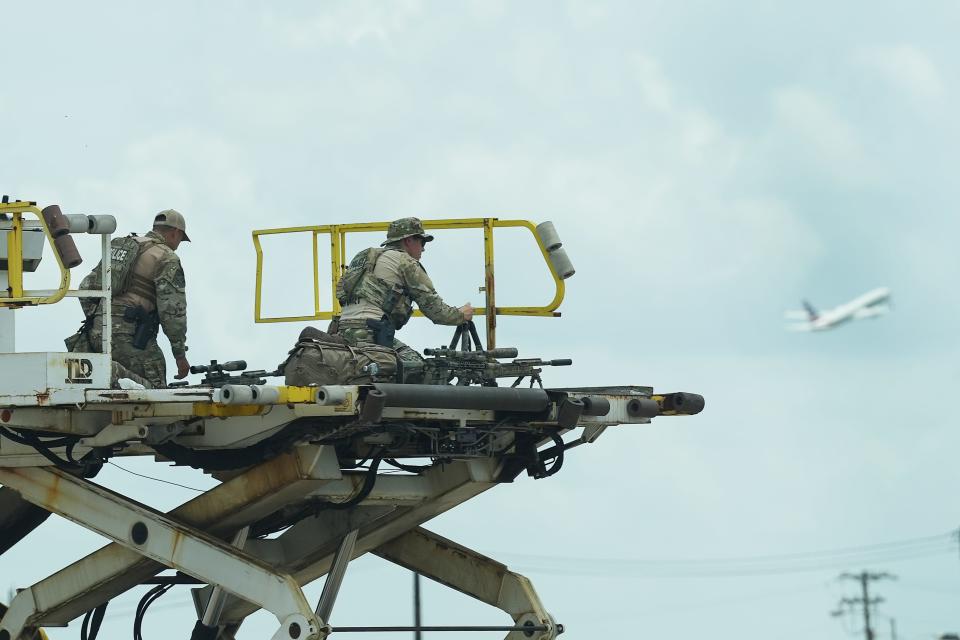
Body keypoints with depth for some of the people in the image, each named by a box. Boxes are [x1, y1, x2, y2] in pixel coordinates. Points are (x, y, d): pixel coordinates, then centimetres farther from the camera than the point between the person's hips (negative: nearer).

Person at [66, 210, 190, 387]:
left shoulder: (119, 245, 23)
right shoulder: (167, 258, 0)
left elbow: (86, 287, 22)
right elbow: (172, 310, -7)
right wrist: (180, 355, -1)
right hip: (130, 336, -7)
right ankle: (114, 373, -34)